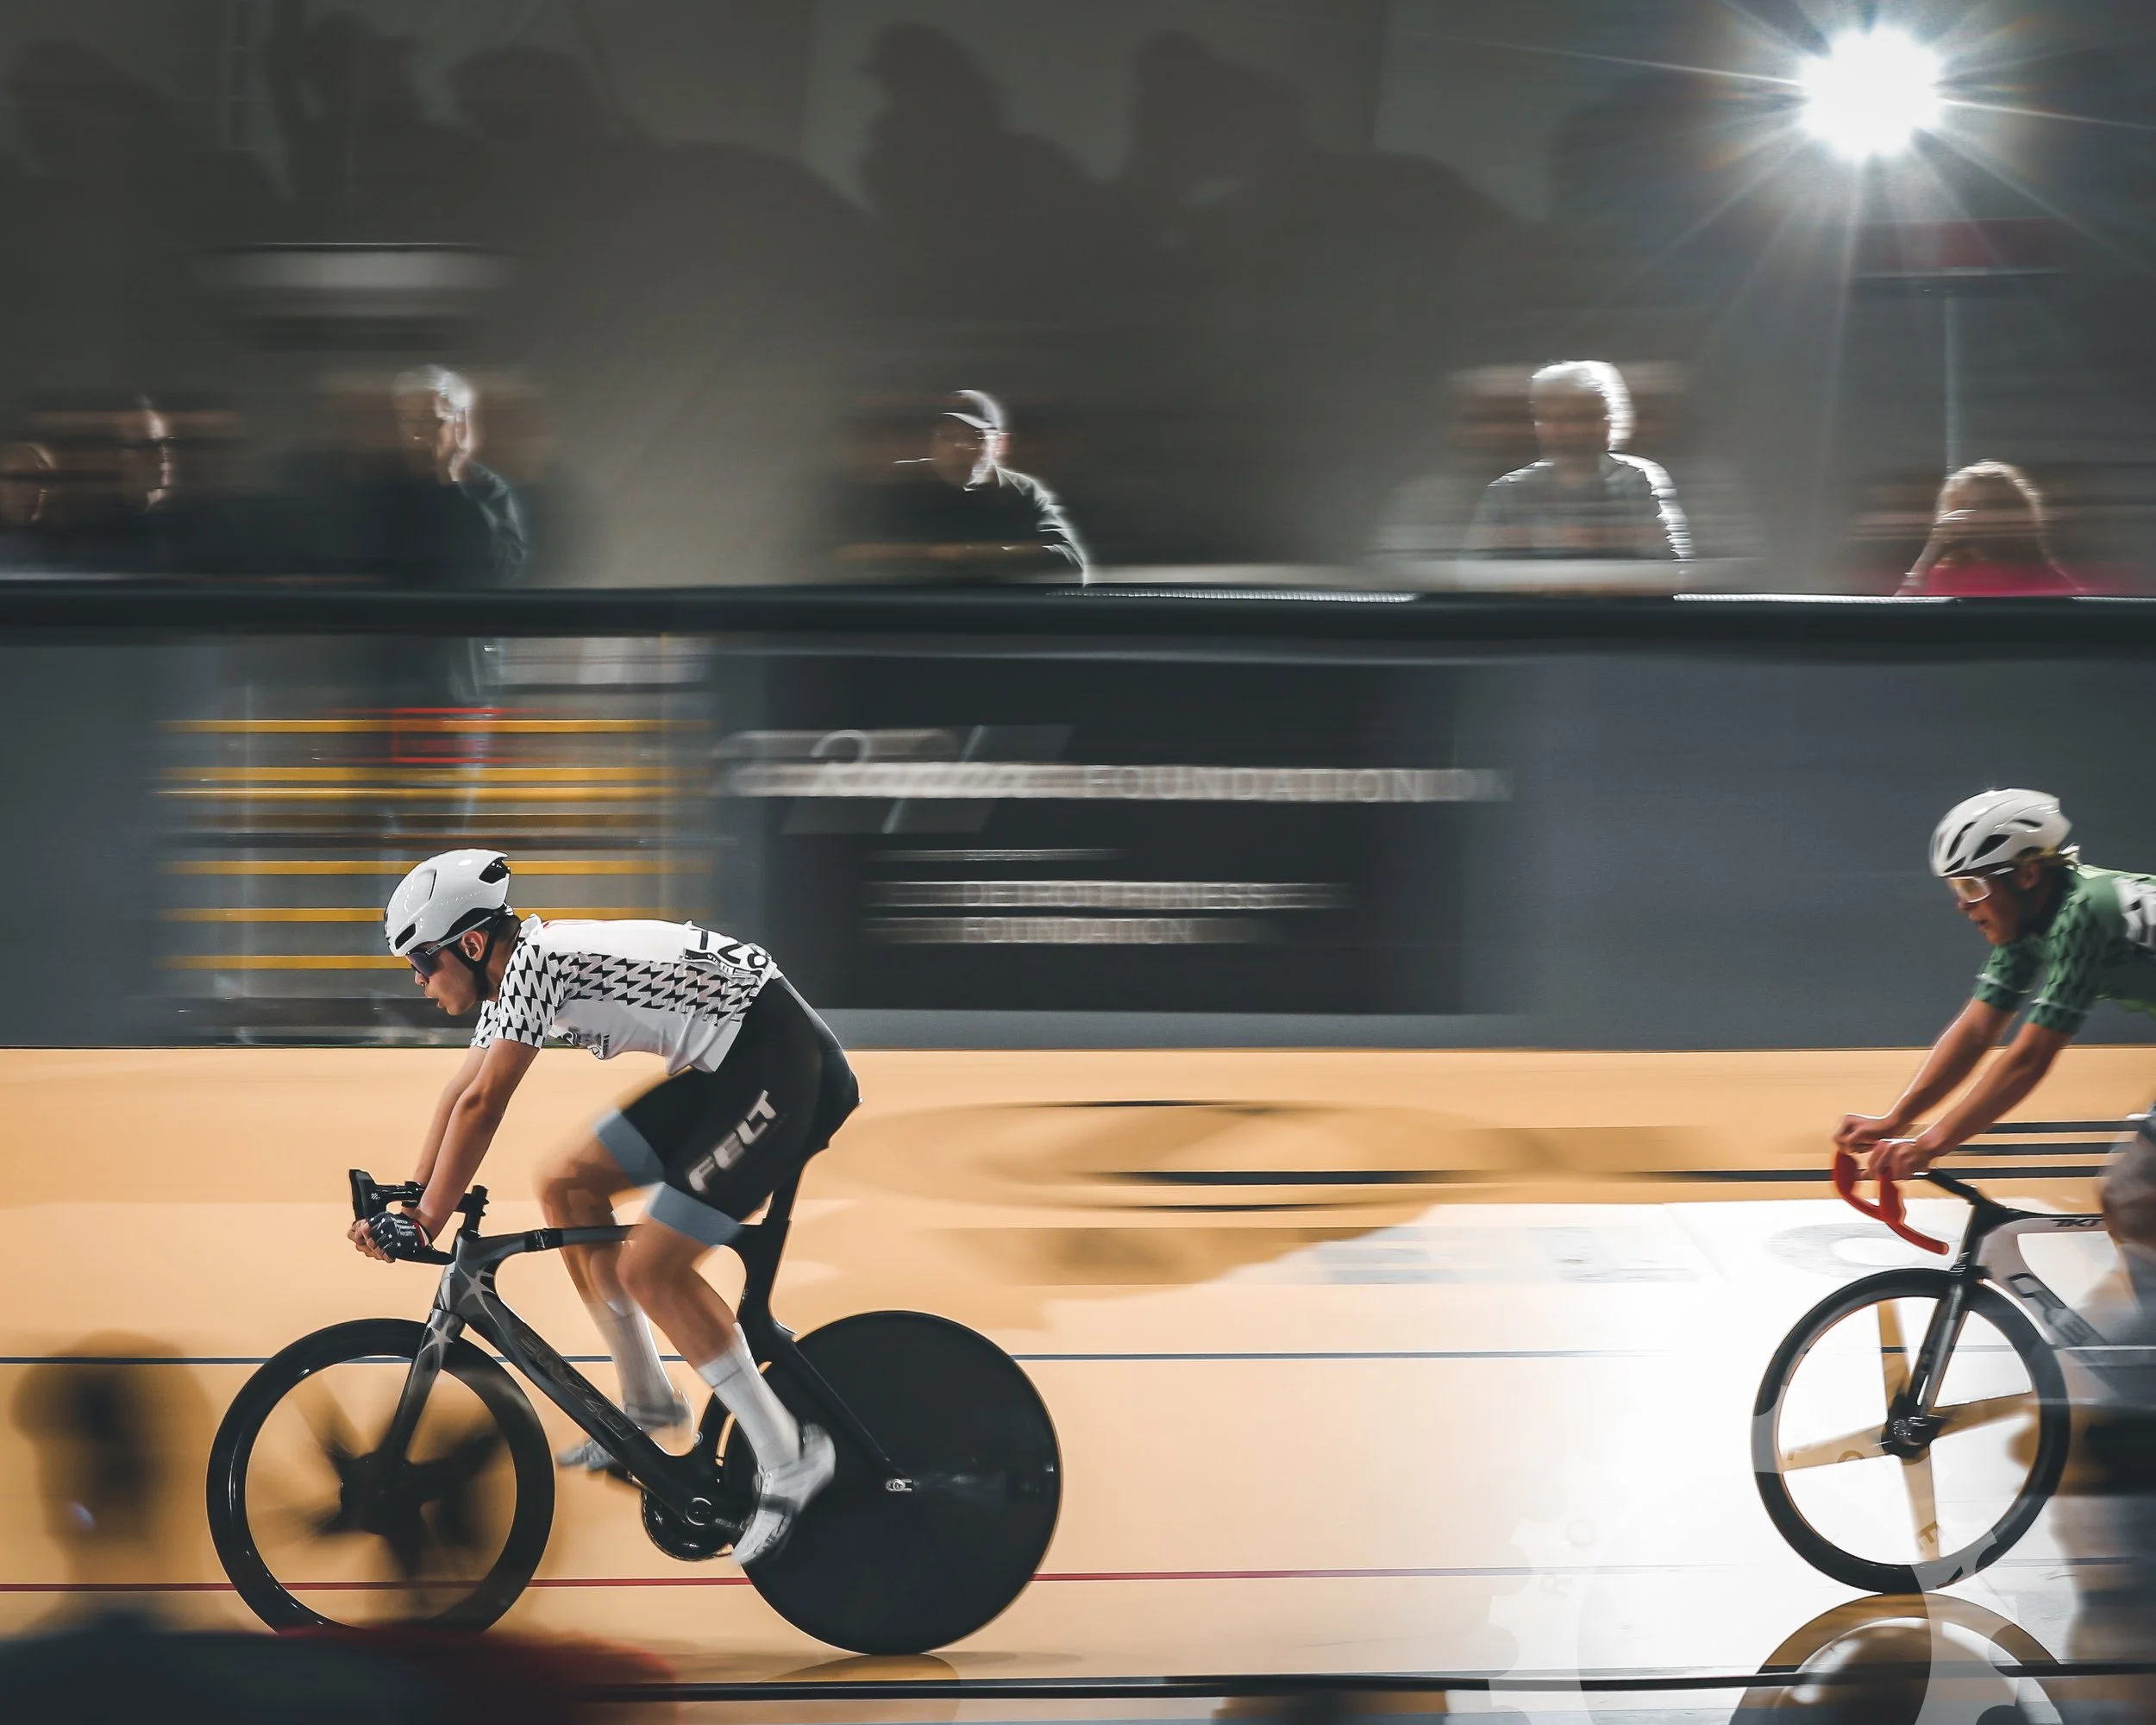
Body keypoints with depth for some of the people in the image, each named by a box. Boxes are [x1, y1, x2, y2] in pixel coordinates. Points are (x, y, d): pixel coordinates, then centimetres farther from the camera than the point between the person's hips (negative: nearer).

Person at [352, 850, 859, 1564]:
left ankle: (788, 1455, -7)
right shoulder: (519, 971, 12)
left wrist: (426, 1224, -13)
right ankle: (647, 1398, 17)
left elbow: (480, 1105, -18)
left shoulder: (536, 961, -17)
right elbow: (459, 1094, 17)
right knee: (568, 1186, 11)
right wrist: (404, 1208, 14)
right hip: (723, 1070, 10)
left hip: (780, 1064, -10)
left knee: (650, 1267, -14)